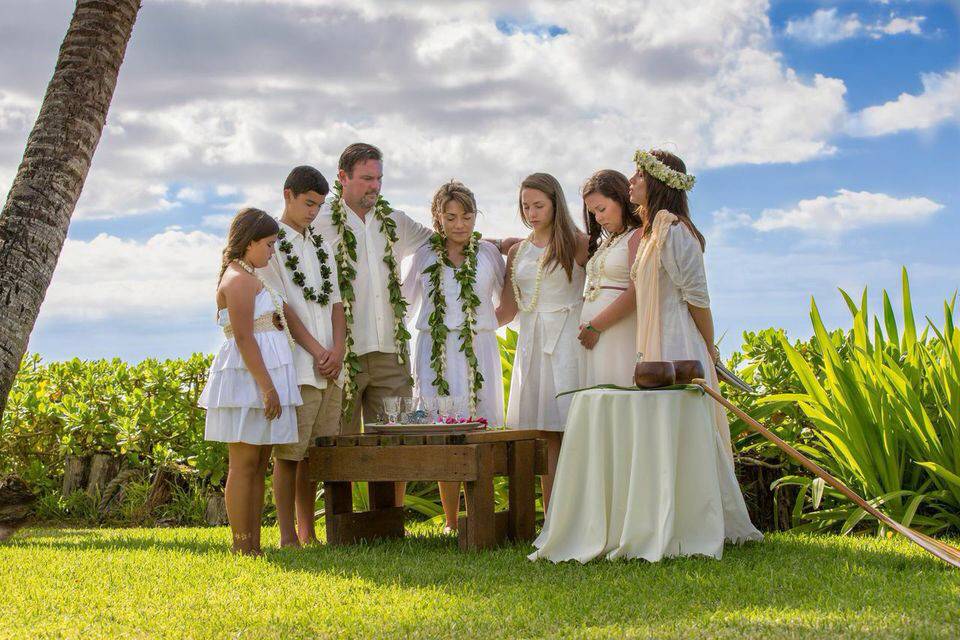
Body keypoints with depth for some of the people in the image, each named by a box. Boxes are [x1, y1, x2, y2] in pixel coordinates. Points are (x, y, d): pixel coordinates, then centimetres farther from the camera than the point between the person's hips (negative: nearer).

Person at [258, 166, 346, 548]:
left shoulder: (321, 245, 20)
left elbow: (335, 301, 14)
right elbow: (281, 306, -7)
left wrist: (337, 349, -2)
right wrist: (317, 349, -9)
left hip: (328, 367, 6)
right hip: (293, 365, -6)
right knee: (289, 452, -4)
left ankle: (308, 533, 14)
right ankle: (288, 537, -1)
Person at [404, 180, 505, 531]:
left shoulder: (488, 252, 8)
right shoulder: (425, 255, 8)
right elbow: (403, 301, 19)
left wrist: (486, 322, 7)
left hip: (479, 351, 0)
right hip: (436, 353, 0)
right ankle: (451, 523, 2)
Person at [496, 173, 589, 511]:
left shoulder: (576, 243, 3)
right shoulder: (517, 252, 16)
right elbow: (508, 309, 13)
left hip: (568, 343, -4)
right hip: (532, 344, 4)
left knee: (572, 432, -11)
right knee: (546, 435, 2)